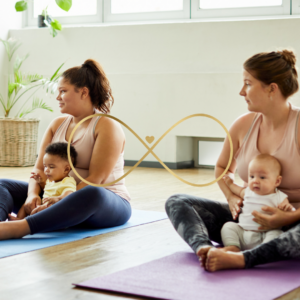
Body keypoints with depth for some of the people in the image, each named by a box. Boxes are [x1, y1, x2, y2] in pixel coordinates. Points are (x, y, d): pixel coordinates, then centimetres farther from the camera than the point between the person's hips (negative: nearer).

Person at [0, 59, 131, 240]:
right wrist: (33, 194, -16)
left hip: (109, 205, -6)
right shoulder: (57, 125, 12)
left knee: (92, 194, -42)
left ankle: (17, 228, -53)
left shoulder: (107, 127, -9)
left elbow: (96, 179, -19)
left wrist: (58, 205, -28)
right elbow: (40, 168, 6)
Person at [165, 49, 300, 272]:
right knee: (177, 202, -10)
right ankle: (205, 249, -41)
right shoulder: (244, 125, 2)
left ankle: (240, 259, -49)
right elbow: (222, 168, 19)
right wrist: (232, 197, -1)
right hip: (249, 218, 6)